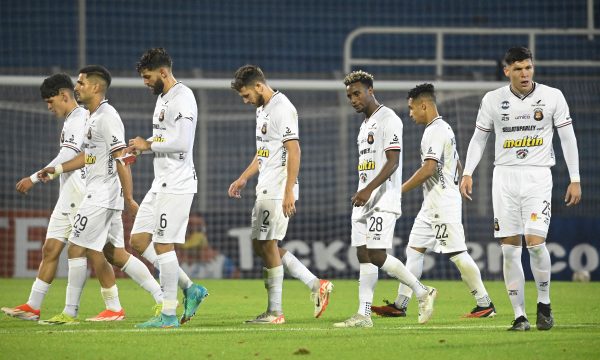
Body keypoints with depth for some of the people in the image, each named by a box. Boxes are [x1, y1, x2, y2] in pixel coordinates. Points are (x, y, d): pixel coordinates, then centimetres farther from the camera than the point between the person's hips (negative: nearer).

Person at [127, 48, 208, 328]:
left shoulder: (182, 98, -15)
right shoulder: (163, 97, 18)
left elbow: (181, 142, -23)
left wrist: (149, 145, -11)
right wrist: (140, 149, 8)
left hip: (177, 184, -10)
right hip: (161, 183, 10)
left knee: (163, 245, -7)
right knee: (138, 240, 8)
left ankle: (168, 315, -1)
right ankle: (190, 289, 13)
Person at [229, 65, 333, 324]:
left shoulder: (282, 108, -15)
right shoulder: (262, 110, 17)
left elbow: (294, 151, -21)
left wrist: (289, 192, -25)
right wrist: (243, 178, 19)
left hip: (278, 190, -10)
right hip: (265, 189, 10)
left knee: (267, 245, -7)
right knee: (261, 245, 10)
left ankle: (275, 312, 0)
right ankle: (316, 285, 13)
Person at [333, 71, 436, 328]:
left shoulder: (388, 119, -9)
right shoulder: (365, 124, 20)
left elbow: (392, 162, -17)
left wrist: (368, 189, -26)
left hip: (382, 201, -9)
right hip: (363, 201, 9)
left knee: (377, 256, -13)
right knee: (364, 255, 2)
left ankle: (422, 292, 3)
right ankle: (363, 315, -1)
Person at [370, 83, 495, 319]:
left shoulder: (435, 131, -15)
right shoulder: (444, 128, 18)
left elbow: (429, 169, -23)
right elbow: (457, 167, 24)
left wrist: (402, 189, -17)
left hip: (442, 204, -11)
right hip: (432, 204, 11)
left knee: (457, 253, -8)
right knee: (414, 249, 8)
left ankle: (485, 305, -3)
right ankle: (400, 306, 8)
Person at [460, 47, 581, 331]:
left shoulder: (552, 97, -1)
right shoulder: (492, 100, 3)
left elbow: (568, 138, 5)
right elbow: (479, 138, 13)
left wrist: (575, 179, 2)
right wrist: (468, 173, 3)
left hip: (537, 176, -2)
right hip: (504, 176, 2)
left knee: (535, 241, -16)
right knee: (509, 248, -1)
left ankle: (544, 302, 6)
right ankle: (519, 315, 5)